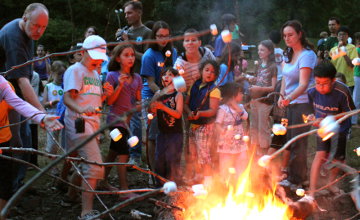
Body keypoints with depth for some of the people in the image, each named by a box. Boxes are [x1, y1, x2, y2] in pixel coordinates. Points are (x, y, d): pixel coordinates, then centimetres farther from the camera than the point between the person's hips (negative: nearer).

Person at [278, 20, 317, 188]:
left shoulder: (307, 55, -16)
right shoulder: (288, 54, 10)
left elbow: (303, 84, -25)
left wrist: (290, 97, -40)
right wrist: (282, 95, 1)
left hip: (303, 103, -8)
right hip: (290, 103, 8)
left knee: (297, 142, -3)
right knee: (290, 140, 13)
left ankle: (295, 178, 8)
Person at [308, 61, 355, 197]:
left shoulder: (342, 92, -30)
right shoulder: (312, 91, -20)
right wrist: (314, 118, -11)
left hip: (339, 128, 0)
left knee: (338, 158, 10)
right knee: (320, 155, -13)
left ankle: (331, 182, 38)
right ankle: (312, 190, -12)